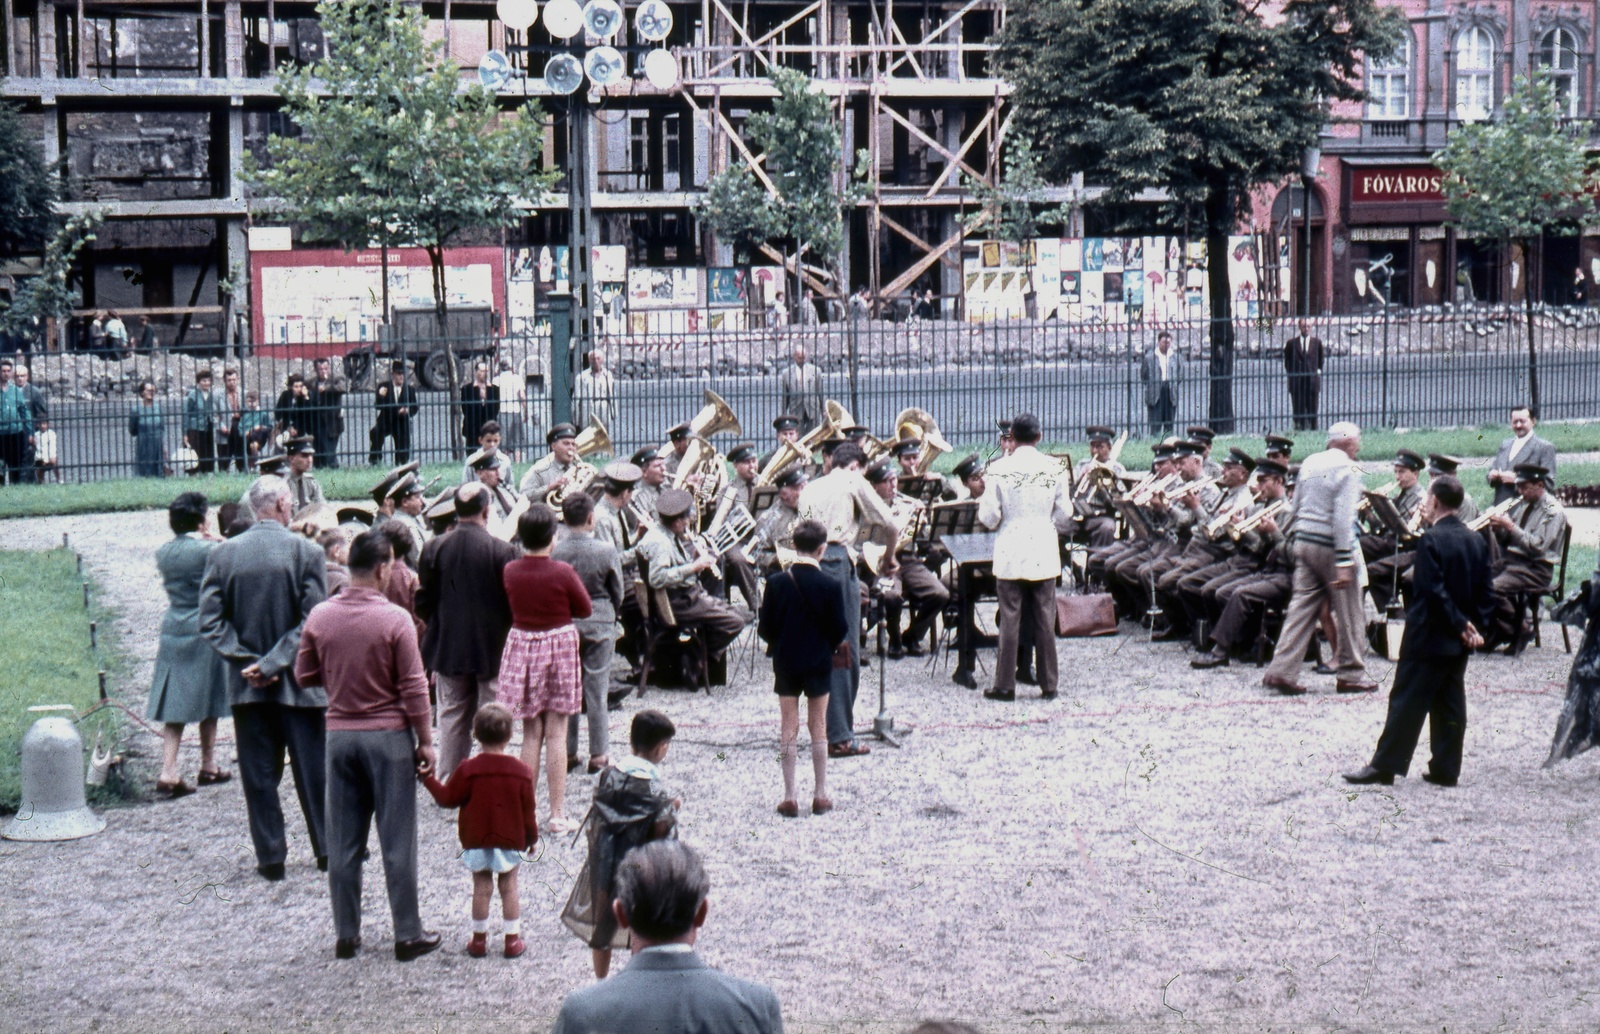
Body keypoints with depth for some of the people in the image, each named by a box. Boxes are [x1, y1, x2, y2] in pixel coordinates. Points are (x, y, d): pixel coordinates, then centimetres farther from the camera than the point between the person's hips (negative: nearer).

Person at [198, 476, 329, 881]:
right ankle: (328, 848, 16)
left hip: (246, 683, 2)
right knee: (313, 769, 9)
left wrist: (248, 660, -8)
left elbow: (210, 621, -5)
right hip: (296, 681, -2)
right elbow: (312, 622, -14)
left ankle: (270, 856, 11)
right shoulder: (306, 552, -8)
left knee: (258, 774, 8)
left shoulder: (223, 554, -1)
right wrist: (274, 663, -12)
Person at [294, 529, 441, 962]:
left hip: (339, 734, 4)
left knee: (343, 841, 10)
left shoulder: (319, 616, -2)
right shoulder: (394, 620, -14)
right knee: (397, 841, 3)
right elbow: (413, 687, -11)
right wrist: (425, 740, -2)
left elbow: (304, 675, 8)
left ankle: (346, 934, 15)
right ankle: (407, 934, 9)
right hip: (388, 735, -4)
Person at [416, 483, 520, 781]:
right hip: (492, 648, -3)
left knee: (452, 718, 13)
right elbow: (513, 603, -12)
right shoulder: (502, 551, -15)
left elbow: (422, 603, 0)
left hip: (448, 648, 3)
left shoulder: (434, 548, -6)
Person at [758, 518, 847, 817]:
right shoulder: (829, 586, -13)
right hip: (818, 663, -1)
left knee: (788, 729, 6)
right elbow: (840, 631, -8)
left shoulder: (777, 582, -10)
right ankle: (820, 796, 13)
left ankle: (789, 798, 5)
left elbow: (765, 628, -6)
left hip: (786, 662, 1)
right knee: (818, 728, 10)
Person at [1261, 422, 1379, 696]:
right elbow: (1343, 518, -19)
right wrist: (1344, 562, -20)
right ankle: (1351, 675, 11)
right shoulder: (1347, 469, -12)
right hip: (1330, 547, -7)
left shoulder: (1309, 463, 10)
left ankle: (1282, 670, -1)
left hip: (1303, 541, 7)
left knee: (1302, 605, 7)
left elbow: (1296, 506, 15)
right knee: (1347, 612, 5)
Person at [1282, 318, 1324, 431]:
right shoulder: (1291, 343, 4)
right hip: (1296, 381, -1)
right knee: (1298, 410, 0)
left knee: (1312, 410, 1)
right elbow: (1287, 362, 11)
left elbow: (1320, 359, 18)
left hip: (1312, 380, 1)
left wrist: (1318, 371, 8)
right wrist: (1291, 374, 3)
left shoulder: (1317, 342, 7)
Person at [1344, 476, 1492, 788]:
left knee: (1407, 700, -3)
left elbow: (1434, 590, -20)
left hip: (1428, 636, -7)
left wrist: (1461, 625, -13)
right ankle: (1446, 768, 10)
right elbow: (1484, 592, 7)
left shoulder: (1432, 539, -15)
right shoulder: (1476, 541, 7)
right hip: (1459, 643, 7)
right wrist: (1473, 626, 5)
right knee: (1449, 702, 9)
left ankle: (1385, 765, -2)